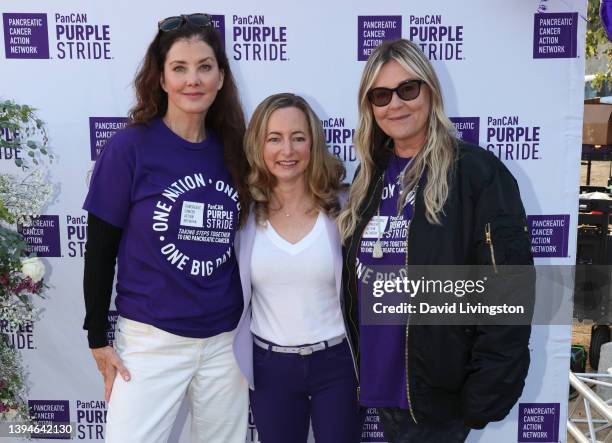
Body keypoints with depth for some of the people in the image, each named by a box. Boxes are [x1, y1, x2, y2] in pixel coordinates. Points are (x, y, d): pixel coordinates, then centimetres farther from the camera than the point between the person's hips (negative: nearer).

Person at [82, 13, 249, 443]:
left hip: (225, 340, 4)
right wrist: (98, 338, -4)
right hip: (150, 340, -4)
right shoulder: (130, 147, -9)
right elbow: (100, 249, -4)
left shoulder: (232, 152, 3)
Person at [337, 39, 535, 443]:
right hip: (379, 381, 6)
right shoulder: (372, 175, 5)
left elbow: (506, 296, -16)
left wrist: (484, 400, -15)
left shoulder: (477, 173, -14)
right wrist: (358, 368, 10)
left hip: (438, 394, -6)